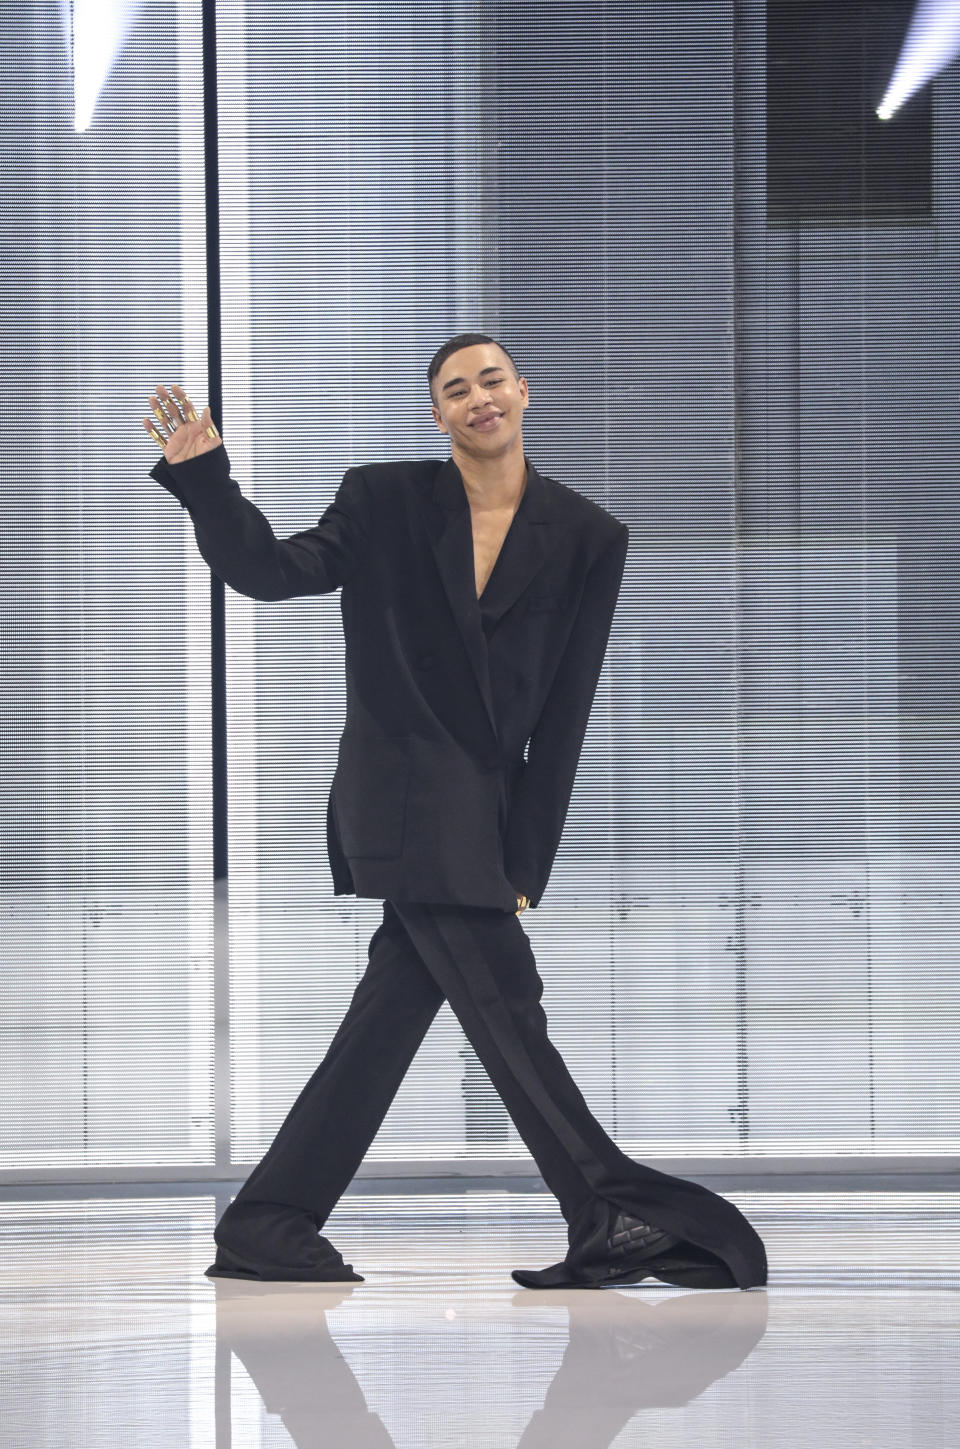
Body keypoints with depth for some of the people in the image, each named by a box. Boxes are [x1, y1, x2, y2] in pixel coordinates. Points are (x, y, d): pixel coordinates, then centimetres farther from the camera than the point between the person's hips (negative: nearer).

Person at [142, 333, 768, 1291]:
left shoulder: (587, 538, 4)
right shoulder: (385, 504, 2)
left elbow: (564, 713, 4)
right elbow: (270, 571, -1)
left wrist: (527, 861, 1)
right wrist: (204, 479, -17)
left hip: (488, 805, 4)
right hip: (404, 796, -4)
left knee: (396, 1006, 4)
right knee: (505, 1003, -12)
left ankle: (266, 1228, 11)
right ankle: (613, 1220, -16)